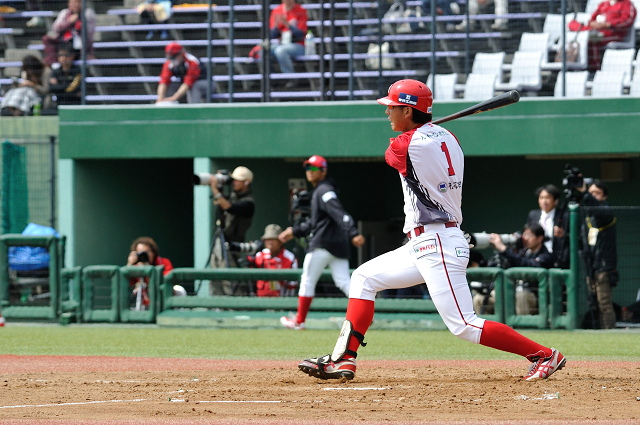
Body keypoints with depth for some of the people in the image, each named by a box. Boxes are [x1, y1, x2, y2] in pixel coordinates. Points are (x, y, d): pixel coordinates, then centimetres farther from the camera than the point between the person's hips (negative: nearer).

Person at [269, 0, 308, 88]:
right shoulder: (276, 11, 9)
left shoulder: (301, 11, -4)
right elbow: (273, 35, 7)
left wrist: (287, 24, -25)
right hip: (281, 44, 4)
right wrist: (276, 25, -15)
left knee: (280, 50, -37)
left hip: (297, 45, -4)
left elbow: (301, 34, -12)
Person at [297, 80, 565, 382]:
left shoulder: (405, 146, -16)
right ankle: (343, 361, 12)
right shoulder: (446, 137, 8)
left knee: (464, 326, -13)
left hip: (437, 243, -10)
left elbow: (391, 155, 9)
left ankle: (544, 355, -11)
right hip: (426, 244, 10)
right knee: (364, 278, 16)